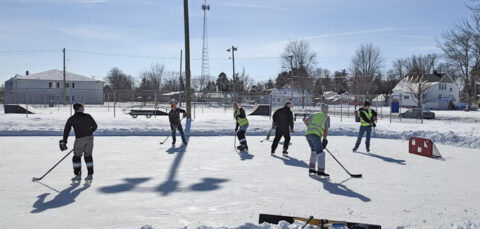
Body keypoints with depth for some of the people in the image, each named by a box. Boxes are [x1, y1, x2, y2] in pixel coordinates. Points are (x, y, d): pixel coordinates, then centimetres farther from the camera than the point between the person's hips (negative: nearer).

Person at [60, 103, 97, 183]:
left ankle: (78, 175, 13)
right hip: (89, 138, 2)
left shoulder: (71, 119, 1)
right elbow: (95, 126, 8)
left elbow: (66, 131, 2)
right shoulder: (88, 116, 4)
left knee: (77, 157, 12)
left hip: (80, 139, -2)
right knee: (88, 156, 10)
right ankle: (90, 175, 8)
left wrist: (64, 142, 8)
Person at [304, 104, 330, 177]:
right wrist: (324, 140, 8)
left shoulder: (314, 115, 24)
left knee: (314, 150, 22)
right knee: (320, 153, -7)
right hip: (316, 135, -6)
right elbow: (326, 130, 4)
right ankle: (320, 171, -16)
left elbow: (305, 120, 15)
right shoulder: (327, 117, 11)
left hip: (308, 134, 6)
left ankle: (311, 169, 21)